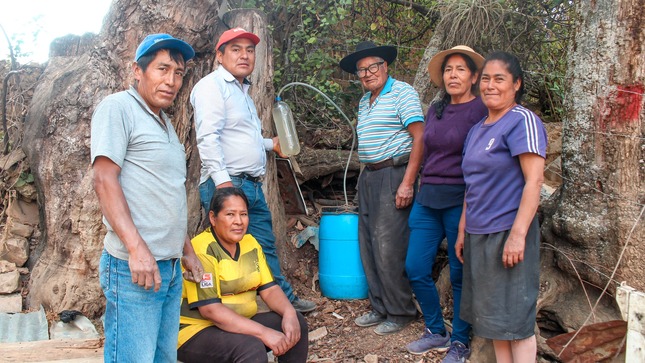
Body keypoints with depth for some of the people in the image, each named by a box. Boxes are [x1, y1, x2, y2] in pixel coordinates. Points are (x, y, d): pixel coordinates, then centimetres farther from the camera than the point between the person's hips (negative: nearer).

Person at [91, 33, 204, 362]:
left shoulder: (164, 123, 20)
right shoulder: (118, 107, -4)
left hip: (171, 267, 8)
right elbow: (104, 179, -14)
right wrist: (137, 248, -22)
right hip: (134, 266, -8)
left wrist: (187, 250, 22)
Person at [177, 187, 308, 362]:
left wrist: (289, 312, -19)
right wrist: (264, 333, -29)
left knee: (297, 323, -6)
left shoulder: (250, 243, 4)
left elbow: (269, 289, 3)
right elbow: (210, 309, -25)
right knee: (251, 347, -31)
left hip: (239, 323, 7)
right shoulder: (202, 251, -18)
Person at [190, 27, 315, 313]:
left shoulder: (242, 90, 22)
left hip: (252, 185, 10)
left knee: (265, 246, 18)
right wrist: (222, 180, -26)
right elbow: (208, 137, -19)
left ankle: (285, 299, 31)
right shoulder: (213, 86, -8)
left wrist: (271, 144, 40)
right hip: (227, 185, -10)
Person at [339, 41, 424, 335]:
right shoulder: (364, 101, 18)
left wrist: (407, 183, -20)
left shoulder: (402, 93, -7)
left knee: (388, 247, -8)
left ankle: (400, 312, 8)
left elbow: (419, 137, -15)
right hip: (368, 176, 9)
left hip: (394, 173, -9)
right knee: (368, 244, 10)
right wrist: (366, 174, 12)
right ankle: (379, 307, 23)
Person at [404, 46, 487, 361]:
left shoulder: (480, 111, -7)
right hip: (427, 200, 6)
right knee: (415, 268, 7)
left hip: (460, 201, -6)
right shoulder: (435, 109, 12)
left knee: (460, 275, 5)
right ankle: (436, 332, 27)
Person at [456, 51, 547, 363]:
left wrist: (518, 234, -21)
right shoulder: (477, 130, 13)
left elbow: (534, 180, -17)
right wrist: (462, 231, 17)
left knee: (514, 316, 1)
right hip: (479, 235, 8)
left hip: (508, 234, -8)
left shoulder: (522, 121, -10)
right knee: (493, 313, 14)